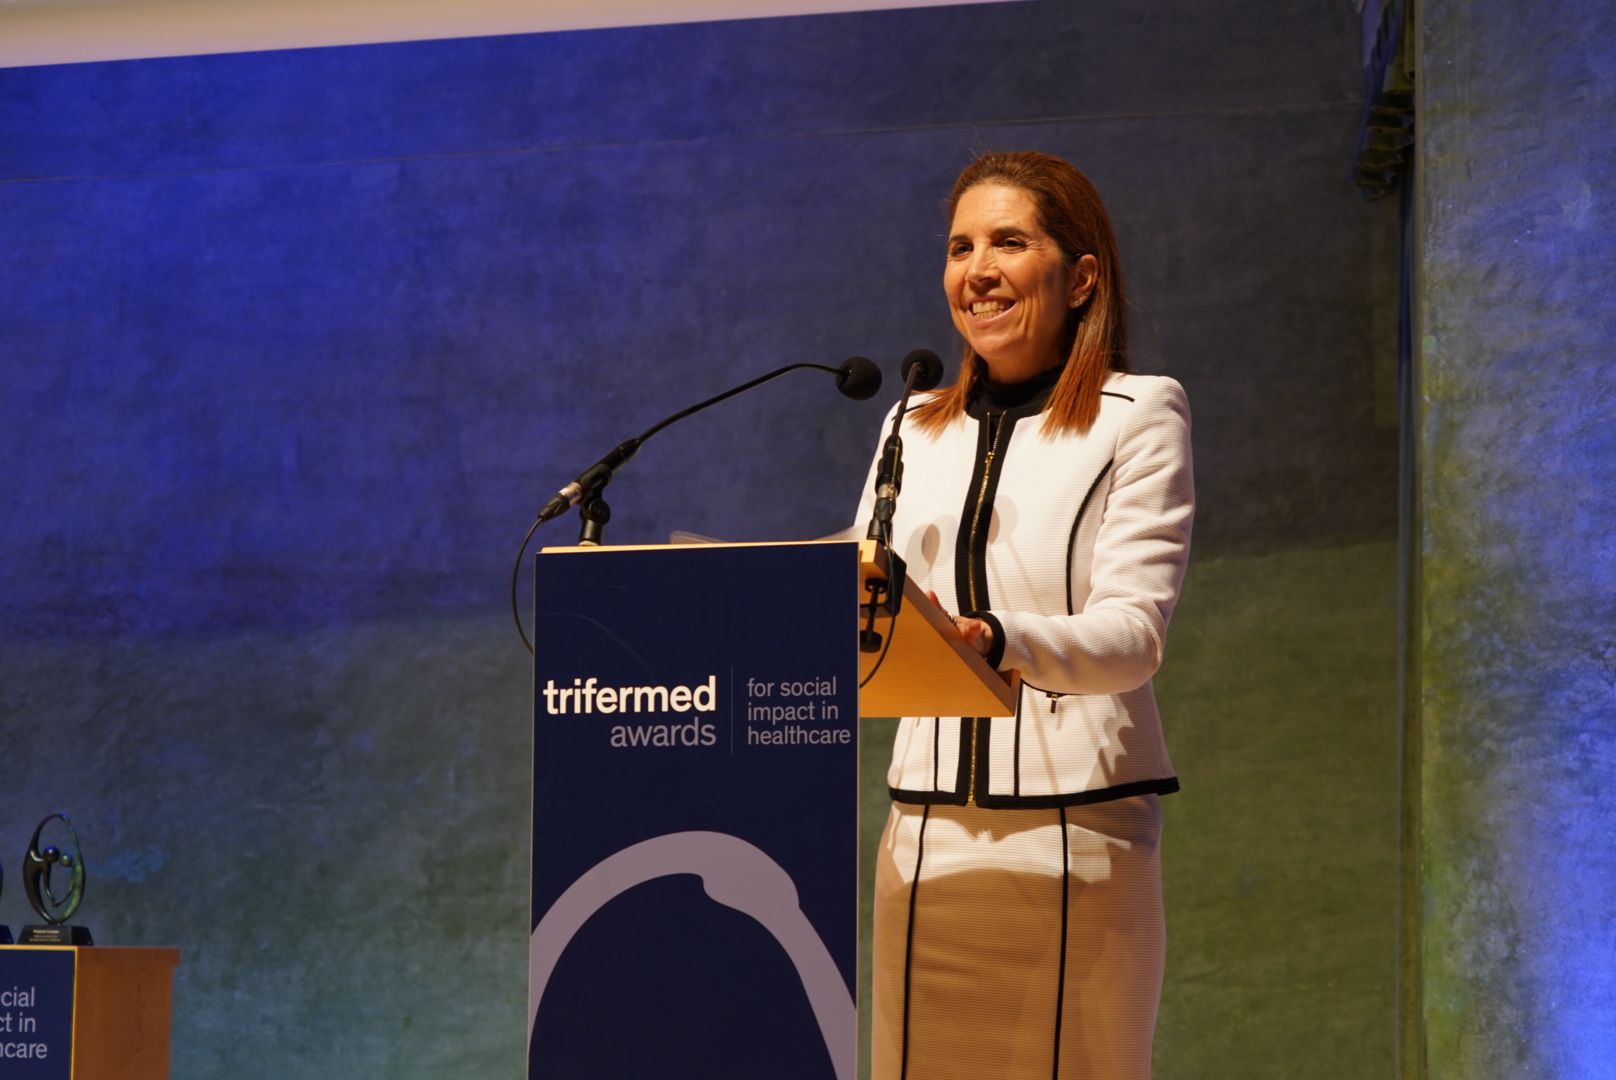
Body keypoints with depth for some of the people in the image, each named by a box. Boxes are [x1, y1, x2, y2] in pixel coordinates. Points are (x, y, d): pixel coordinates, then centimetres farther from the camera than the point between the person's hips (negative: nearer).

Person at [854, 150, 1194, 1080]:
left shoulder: (1140, 417, 1)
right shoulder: (917, 428, 17)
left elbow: (1132, 632, -12)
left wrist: (998, 640, -31)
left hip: (1079, 825, -4)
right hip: (929, 828, 4)